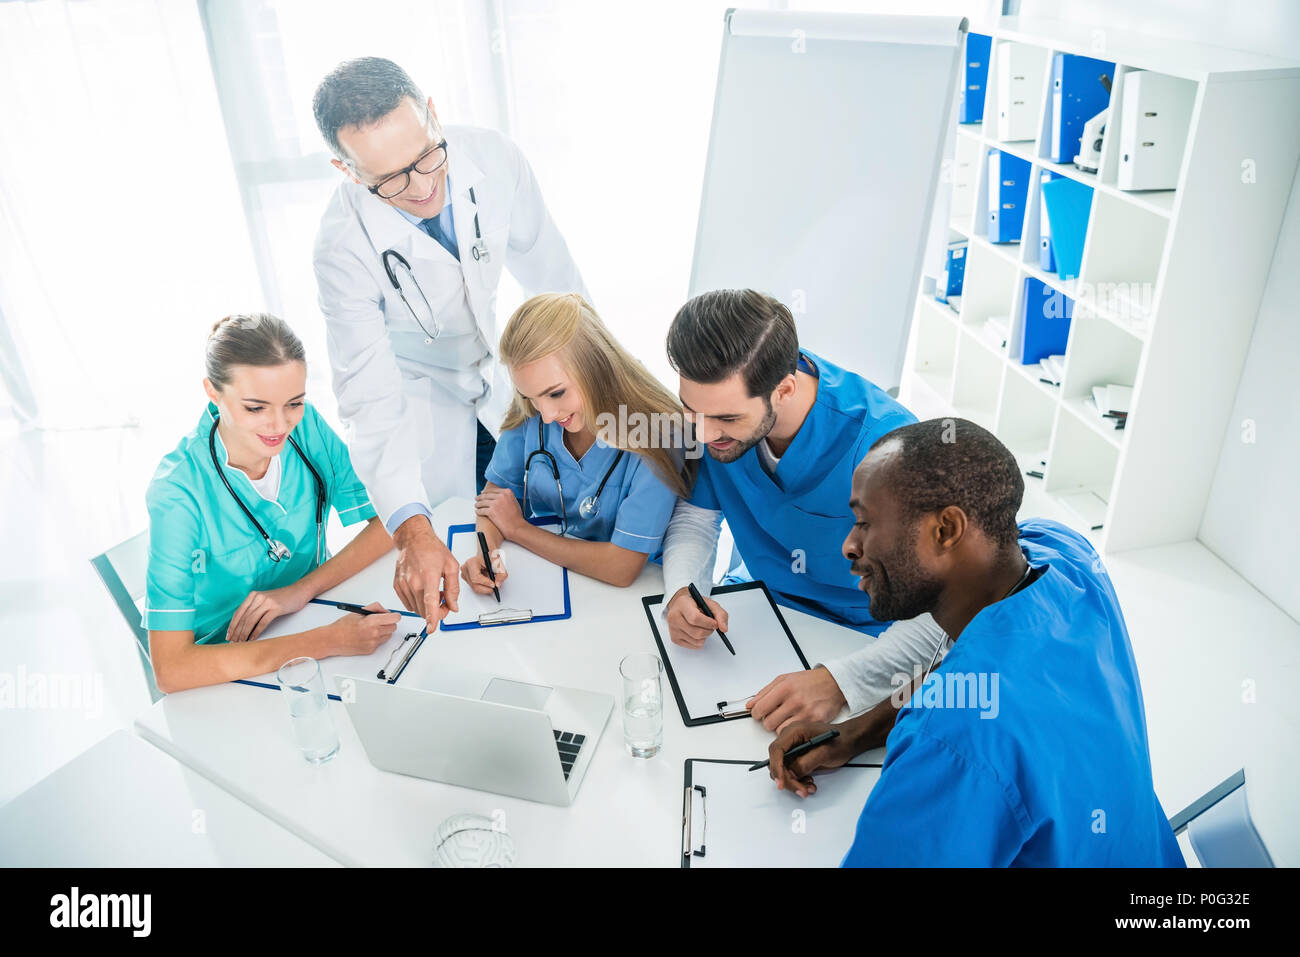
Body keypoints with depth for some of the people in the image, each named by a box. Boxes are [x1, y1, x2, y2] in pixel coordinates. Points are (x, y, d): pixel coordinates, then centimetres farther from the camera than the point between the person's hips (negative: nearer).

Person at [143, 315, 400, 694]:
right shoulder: (178, 491, -24)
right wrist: (327, 641, -35)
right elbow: (170, 669, -28)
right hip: (227, 665, -5)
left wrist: (302, 589, -21)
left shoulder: (305, 425, -11)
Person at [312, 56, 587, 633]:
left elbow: (546, 267, -6)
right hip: (416, 400, -3)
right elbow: (372, 398, -36)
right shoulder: (344, 249, -33)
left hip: (496, 380, 4)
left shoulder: (493, 159, -23)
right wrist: (410, 529, -48)